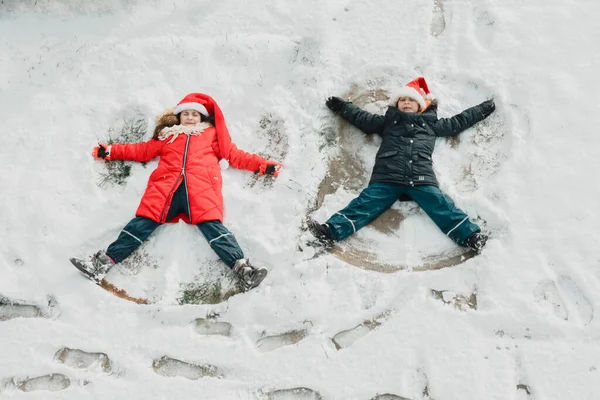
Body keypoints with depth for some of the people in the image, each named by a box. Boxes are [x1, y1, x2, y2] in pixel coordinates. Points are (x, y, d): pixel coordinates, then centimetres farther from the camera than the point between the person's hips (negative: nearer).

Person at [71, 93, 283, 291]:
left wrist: (262, 165, 11)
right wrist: (110, 151, 24)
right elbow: (142, 150, 30)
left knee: (213, 226, -20)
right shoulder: (168, 135, 30)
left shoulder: (213, 135, 27)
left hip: (200, 189, -2)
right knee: (141, 224, -9)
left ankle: (242, 268, -31)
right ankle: (104, 261, -13)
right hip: (166, 188, 2)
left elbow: (234, 154, 22)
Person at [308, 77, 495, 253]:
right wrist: (341, 106, 29)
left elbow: (458, 122, 37)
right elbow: (361, 118, 32)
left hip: (421, 179, 1)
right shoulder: (388, 122, 29)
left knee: (442, 206, -19)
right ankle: (331, 231, -35)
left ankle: (470, 236, -31)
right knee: (365, 204, -18)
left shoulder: (431, 124, 30)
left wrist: (483, 109, 40)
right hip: (387, 178, 0)